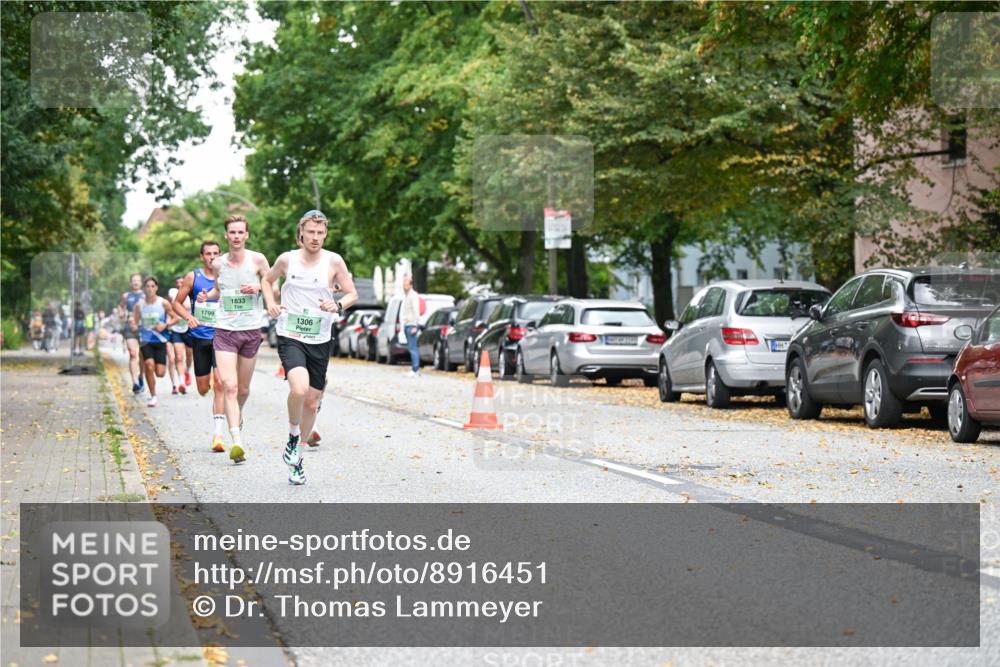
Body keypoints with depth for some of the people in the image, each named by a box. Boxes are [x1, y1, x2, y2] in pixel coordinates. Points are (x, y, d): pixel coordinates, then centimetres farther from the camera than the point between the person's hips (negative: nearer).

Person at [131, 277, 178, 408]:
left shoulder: (163, 303, -6)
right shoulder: (139, 305, 0)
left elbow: (175, 318, 1)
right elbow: (135, 321, 9)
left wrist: (165, 325, -16)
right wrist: (134, 326, -14)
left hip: (160, 340, -1)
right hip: (145, 341, 1)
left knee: (160, 373, -5)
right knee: (149, 365, -20)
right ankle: (153, 396, -6)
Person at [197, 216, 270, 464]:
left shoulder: (257, 260, -3)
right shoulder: (218, 264, 4)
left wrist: (258, 287, -15)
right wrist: (207, 296, 0)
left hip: (251, 331, 0)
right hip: (225, 331, 0)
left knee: (243, 389, 12)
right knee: (229, 387, -15)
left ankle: (238, 416, 46)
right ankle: (237, 441, -21)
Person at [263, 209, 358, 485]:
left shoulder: (333, 261, -2)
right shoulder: (287, 259, -1)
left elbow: (352, 294, 5)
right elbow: (267, 280, 18)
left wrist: (337, 305, -16)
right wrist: (271, 303, 0)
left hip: (320, 341, 2)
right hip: (290, 337, -2)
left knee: (312, 403, 8)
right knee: (299, 388, -28)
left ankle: (295, 456, 27)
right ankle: (293, 437, -1)